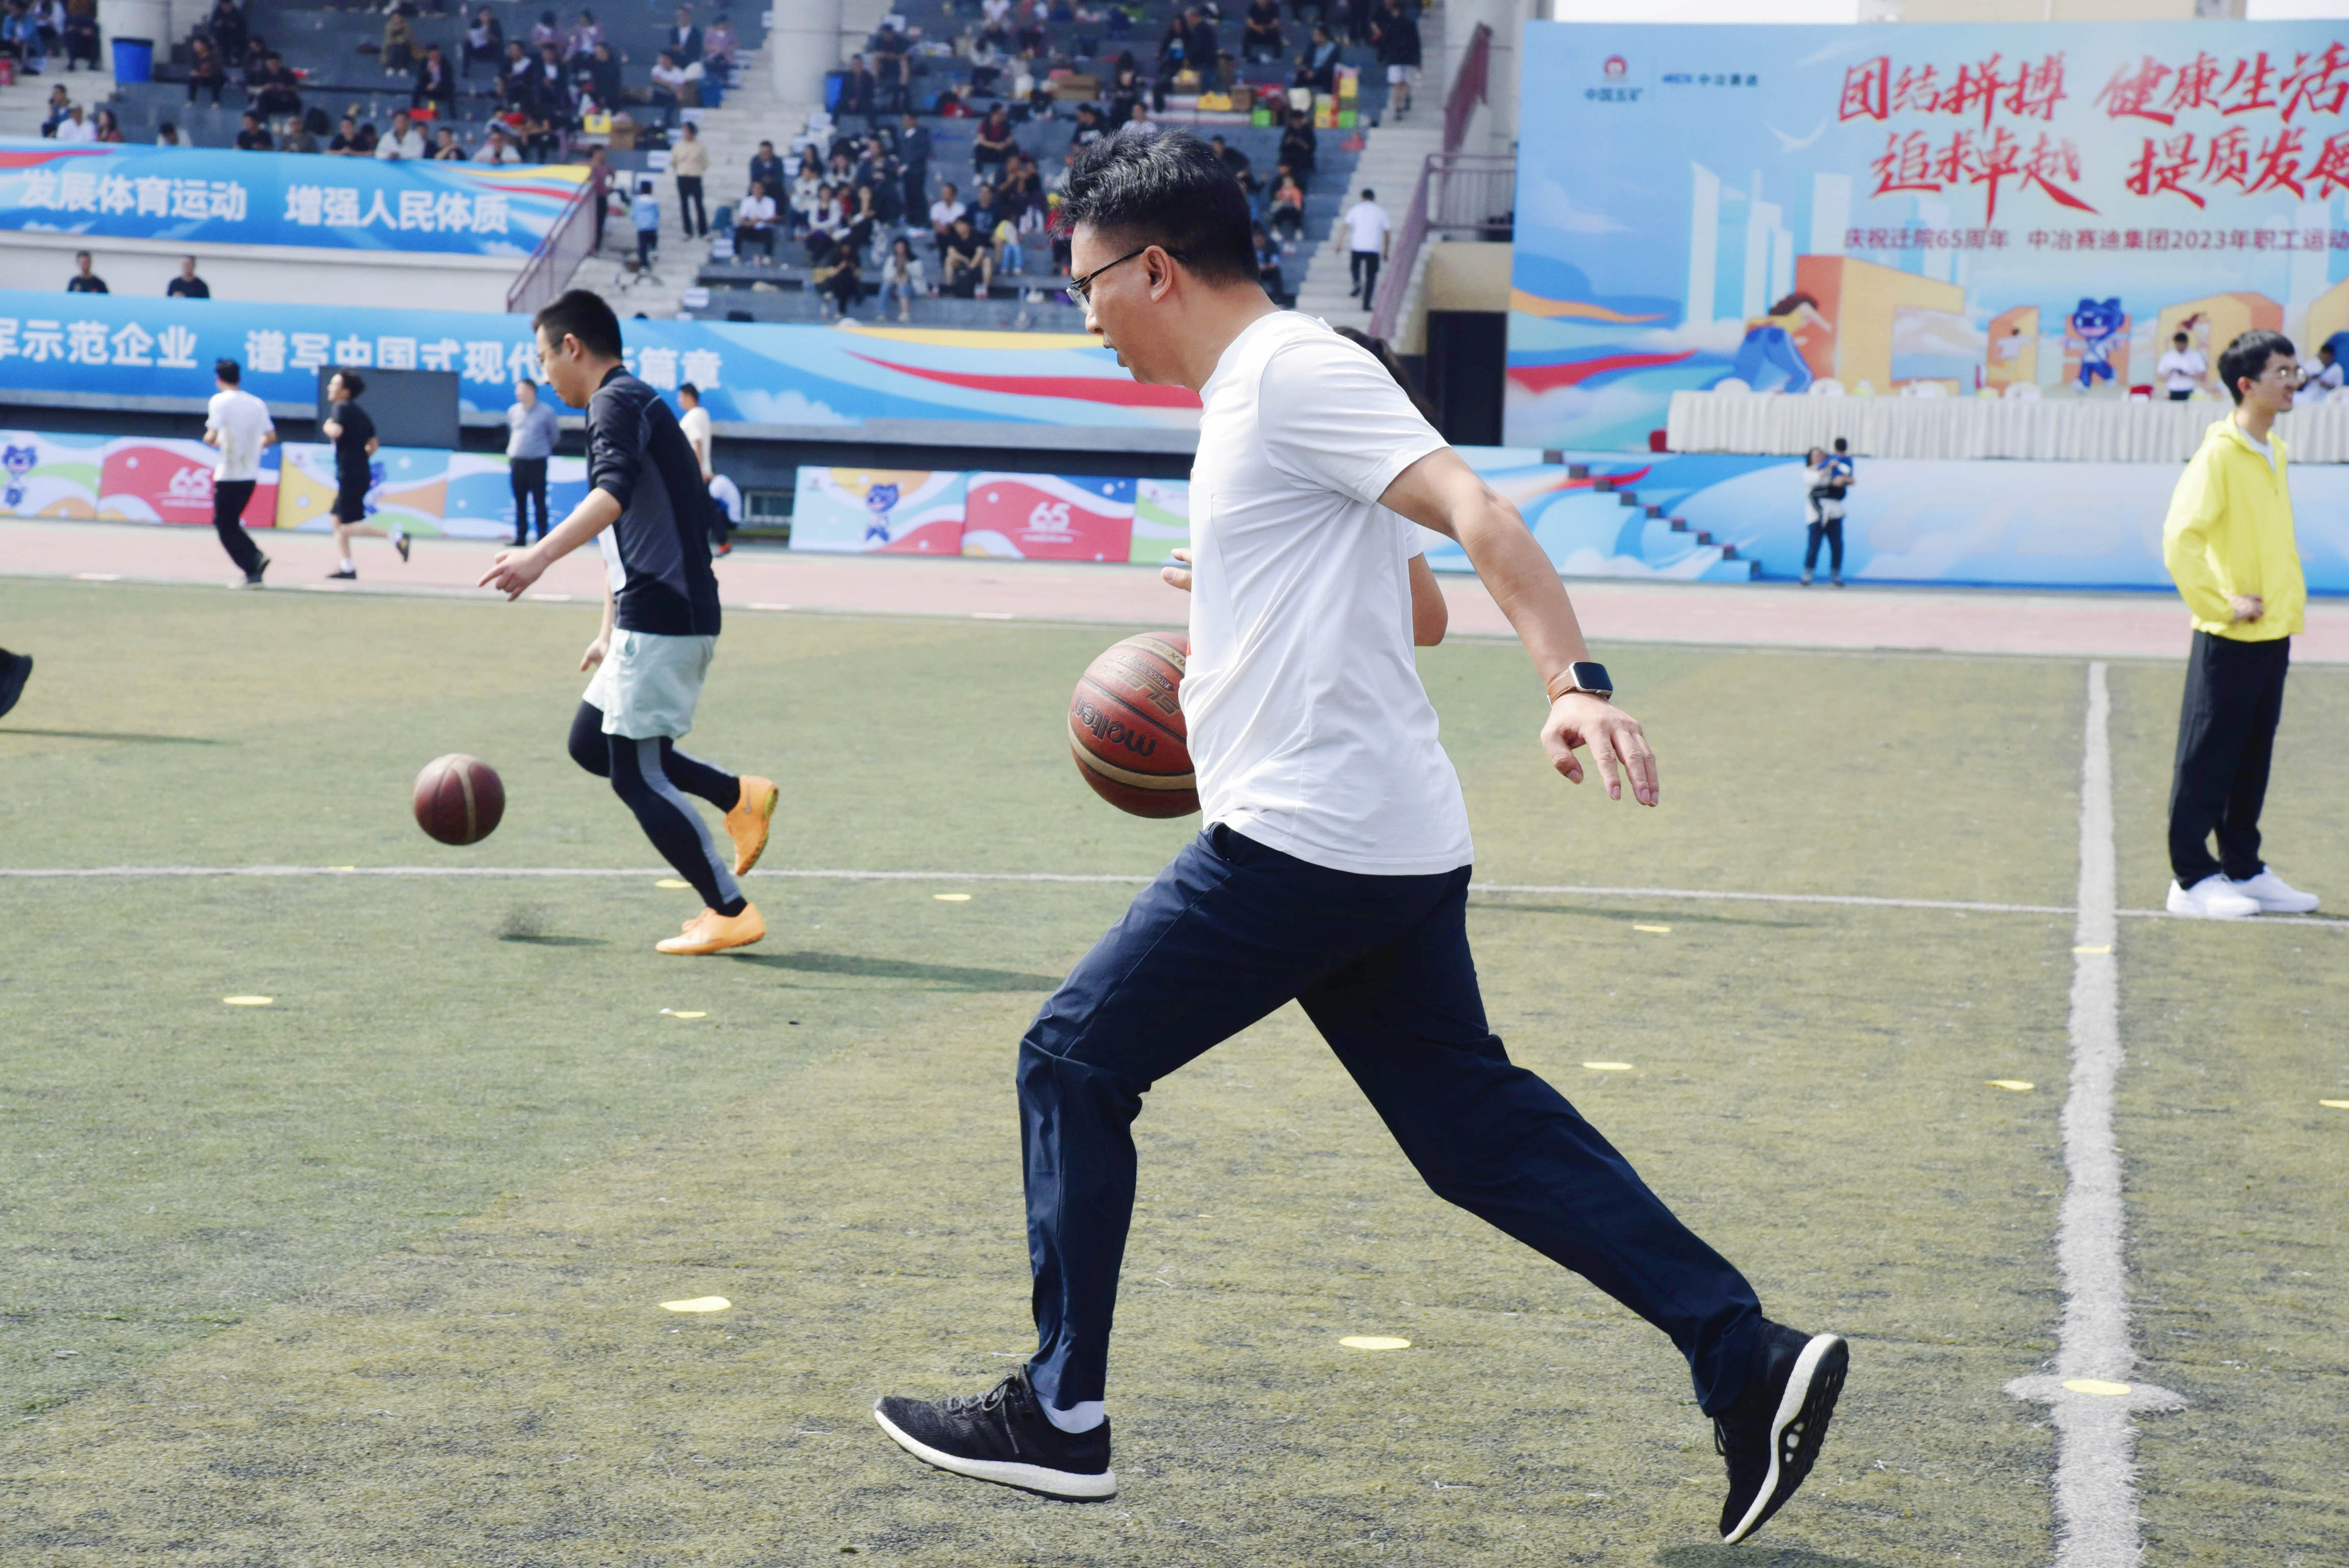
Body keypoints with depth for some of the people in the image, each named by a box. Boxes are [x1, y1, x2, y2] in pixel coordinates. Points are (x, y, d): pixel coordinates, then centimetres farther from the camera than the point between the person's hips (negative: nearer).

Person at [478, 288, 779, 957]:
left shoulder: (619, 401, -9)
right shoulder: (638, 405, 23)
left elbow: (615, 493, -30)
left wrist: (540, 556, -42)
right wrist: (609, 635, 38)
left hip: (661, 621, -10)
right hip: (654, 620, 10)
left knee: (636, 774, -5)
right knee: (592, 742, 17)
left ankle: (731, 913, 0)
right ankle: (739, 797, 17)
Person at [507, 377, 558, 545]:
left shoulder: (546, 412, -4)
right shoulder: (513, 412, 9)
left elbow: (554, 433, 9)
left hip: (537, 462, -4)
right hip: (516, 461, 4)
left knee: (540, 501, -4)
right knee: (520, 502, 7)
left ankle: (543, 536, -2)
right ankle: (521, 537, 11)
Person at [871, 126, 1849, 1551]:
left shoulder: (1295, 371, -11)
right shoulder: (1253, 392, 19)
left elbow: (1476, 515, -23)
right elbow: (1410, 603, 27)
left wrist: (1575, 683, -35)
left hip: (1304, 837, -10)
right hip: (1391, 844, 10)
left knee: (1072, 1064, 1)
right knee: (1475, 1123, 10)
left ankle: (1060, 1417, 9)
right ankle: (1750, 1360, 6)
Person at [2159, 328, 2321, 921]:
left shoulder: (2275, 452, 12)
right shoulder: (2219, 455, -15)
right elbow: (2179, 538, -23)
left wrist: (2288, 601, 14)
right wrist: (2222, 605, -19)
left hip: (2273, 635, 8)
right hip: (2230, 640, -8)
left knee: (2253, 761, 13)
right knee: (2208, 760, -2)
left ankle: (2243, 870, 21)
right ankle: (2192, 879, 3)